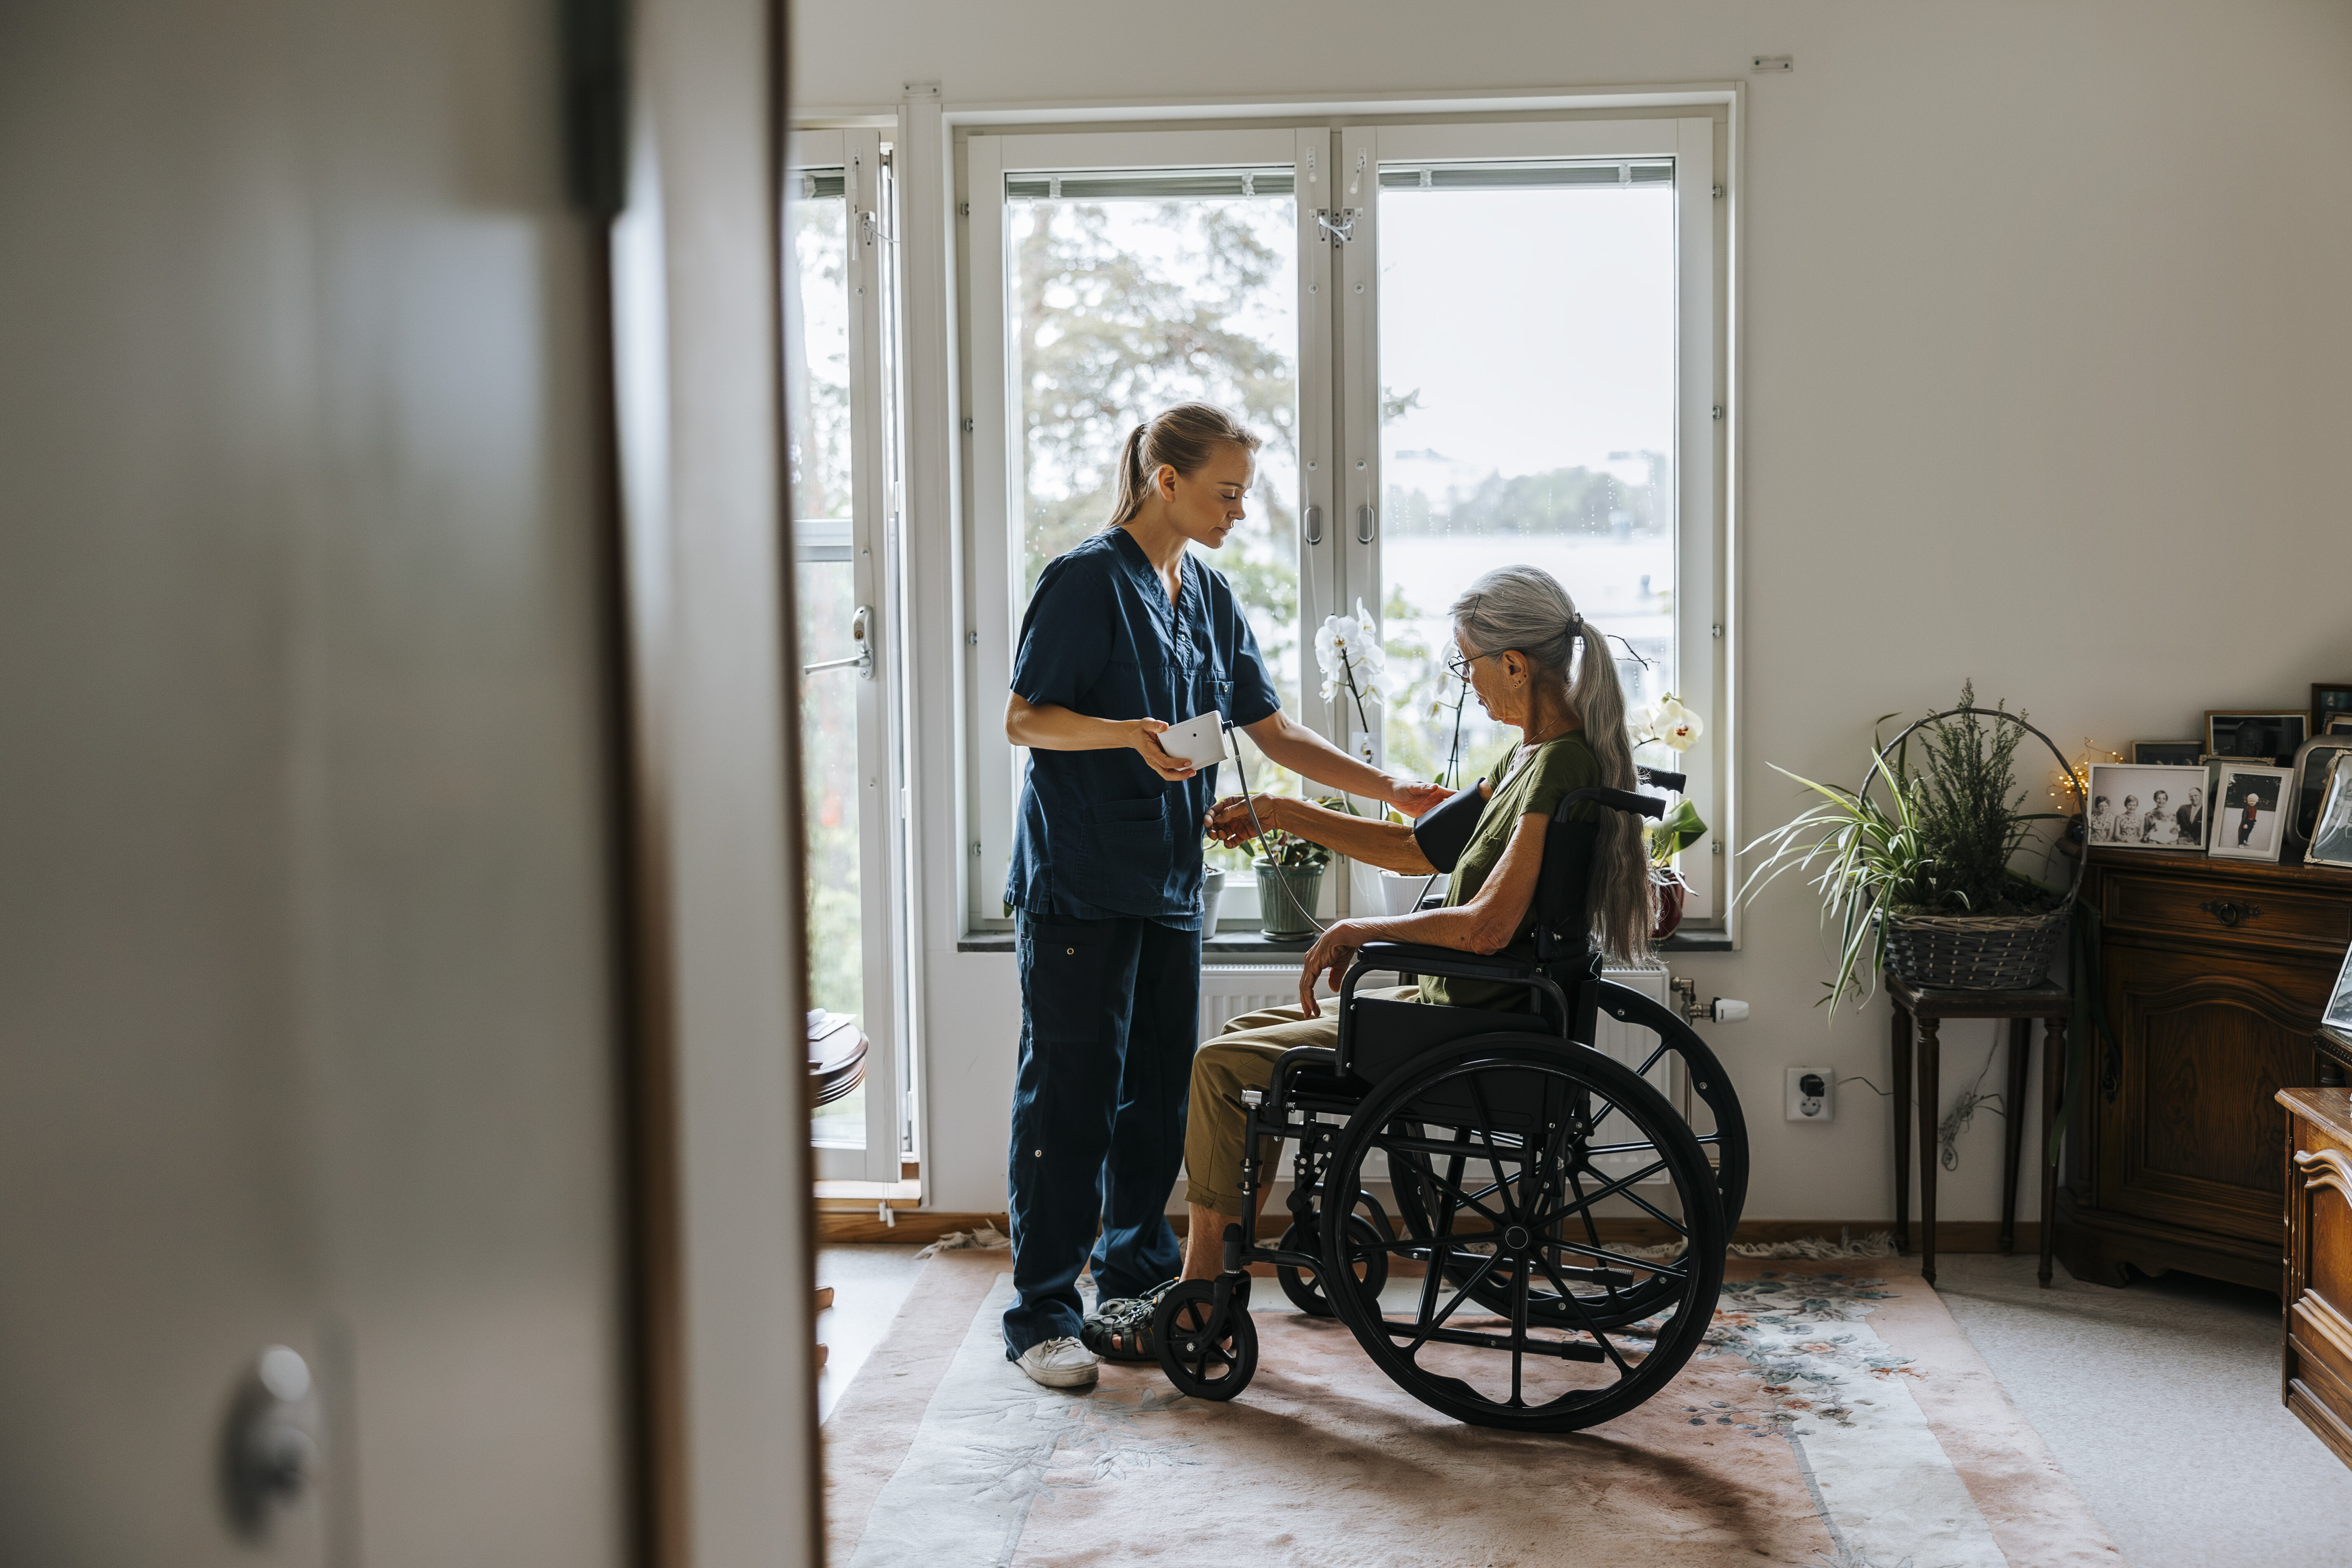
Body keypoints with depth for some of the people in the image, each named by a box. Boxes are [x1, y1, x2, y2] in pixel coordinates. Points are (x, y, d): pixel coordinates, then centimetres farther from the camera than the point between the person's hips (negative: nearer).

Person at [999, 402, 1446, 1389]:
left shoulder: (1209, 599, 14)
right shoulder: (1087, 582, -8)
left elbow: (1272, 731, 16)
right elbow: (1023, 720, -10)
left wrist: (1392, 793, 9)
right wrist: (1128, 734, -26)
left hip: (1169, 881, 7)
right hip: (1078, 879, -7)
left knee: (1161, 1093, 10)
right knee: (1070, 1093, -5)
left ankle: (1137, 1282, 23)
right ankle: (1043, 1314, 3)